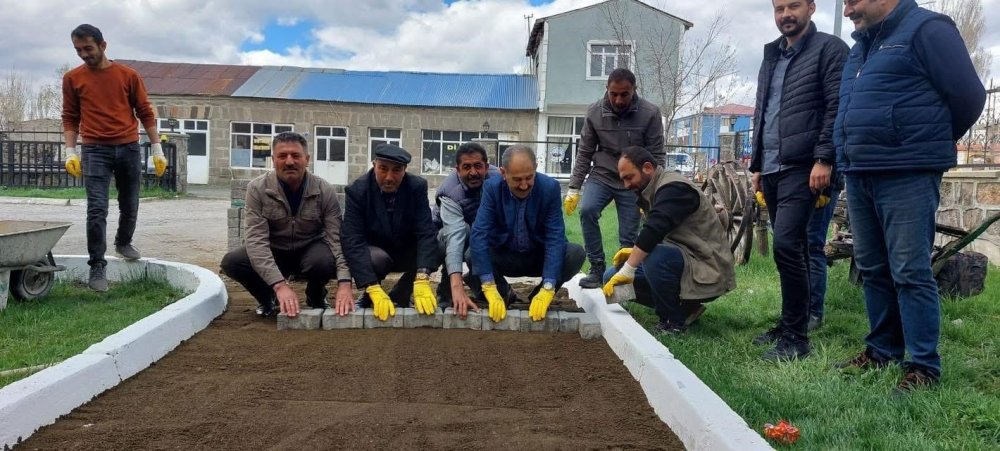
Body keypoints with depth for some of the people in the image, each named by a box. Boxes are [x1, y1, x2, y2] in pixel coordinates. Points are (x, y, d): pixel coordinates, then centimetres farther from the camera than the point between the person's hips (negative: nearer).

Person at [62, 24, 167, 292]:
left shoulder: (128, 75, 4)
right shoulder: (72, 79, 6)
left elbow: (145, 113, 6)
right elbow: (70, 118, 8)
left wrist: (157, 149, 3)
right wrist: (70, 152, -4)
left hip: (129, 149, 1)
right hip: (95, 151, -1)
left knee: (130, 206, 12)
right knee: (97, 209, -9)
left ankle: (123, 242, 40)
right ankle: (97, 267, -4)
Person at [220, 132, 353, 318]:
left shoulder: (325, 191, -16)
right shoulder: (257, 188, -17)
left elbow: (337, 238, -19)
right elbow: (256, 240, -25)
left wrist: (344, 282, -36)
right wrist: (280, 285, -38)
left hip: (309, 251, -1)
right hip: (273, 253, 1)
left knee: (325, 261, -35)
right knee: (231, 262, -27)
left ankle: (316, 298, 2)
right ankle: (268, 298, 5)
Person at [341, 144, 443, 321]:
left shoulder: (417, 187, -17)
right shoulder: (357, 190, -21)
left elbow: (427, 233, -24)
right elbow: (352, 241, -29)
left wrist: (422, 280, -40)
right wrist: (374, 289, -42)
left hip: (406, 252, 3)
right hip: (374, 253, -3)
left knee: (437, 248, -26)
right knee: (377, 258, -36)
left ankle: (398, 298, -6)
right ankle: (369, 299, -3)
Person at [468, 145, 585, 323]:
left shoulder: (550, 187, -19)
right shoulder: (492, 188, -18)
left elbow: (555, 238, -24)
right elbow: (479, 235, -26)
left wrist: (547, 290, -34)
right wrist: (490, 289, -35)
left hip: (539, 257, 0)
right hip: (503, 258, 0)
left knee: (576, 254, -28)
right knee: (472, 255, -29)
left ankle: (539, 297, -4)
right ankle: (503, 294, -1)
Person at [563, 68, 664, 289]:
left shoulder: (650, 113, -12)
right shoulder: (594, 112, -6)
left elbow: (656, 157, -8)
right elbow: (584, 153, 1)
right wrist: (573, 188, -2)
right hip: (601, 176, 1)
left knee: (628, 237, -2)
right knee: (587, 211, -23)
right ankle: (597, 268, -10)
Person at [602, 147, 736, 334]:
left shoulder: (674, 188, -19)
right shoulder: (653, 191, 11)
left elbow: (654, 230, -33)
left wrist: (627, 271, -35)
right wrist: (636, 252, -3)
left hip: (708, 269, -10)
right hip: (684, 262, 10)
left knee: (655, 257, -37)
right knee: (612, 275, 3)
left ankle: (675, 321, -14)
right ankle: (684, 307, 6)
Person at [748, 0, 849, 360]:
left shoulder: (829, 49, -1)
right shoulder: (771, 57, 21)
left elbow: (837, 108, -10)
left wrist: (824, 159, -18)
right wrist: (756, 165, 20)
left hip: (803, 166, -7)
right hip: (772, 168, 7)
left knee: (786, 244, -16)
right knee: (790, 248, 11)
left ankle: (796, 337, -9)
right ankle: (789, 325, 18)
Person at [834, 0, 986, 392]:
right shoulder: (862, 44, 20)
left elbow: (968, 95, -7)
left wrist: (930, 145, 6)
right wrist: (852, 154, 16)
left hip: (906, 176, -8)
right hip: (858, 176, 8)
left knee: (910, 273, -6)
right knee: (872, 270, 12)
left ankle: (923, 366, 2)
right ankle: (882, 350, 24)